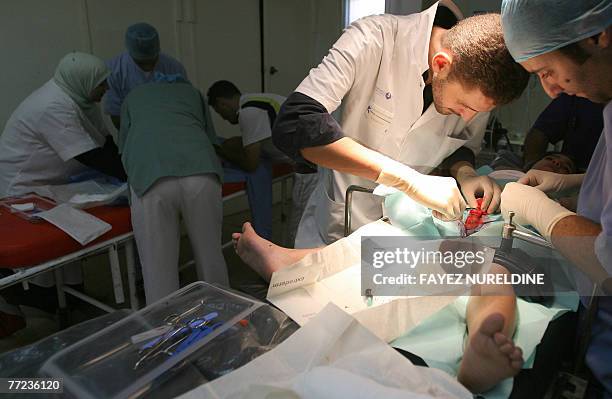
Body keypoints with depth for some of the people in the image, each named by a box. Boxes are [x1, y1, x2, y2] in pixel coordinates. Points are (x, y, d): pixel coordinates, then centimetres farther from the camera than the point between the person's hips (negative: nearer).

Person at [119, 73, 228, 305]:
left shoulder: (133, 96, 35)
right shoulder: (193, 92, 34)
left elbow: (123, 146, 39)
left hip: (151, 179, 0)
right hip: (201, 174, 1)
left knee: (158, 270, 4)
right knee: (211, 257, 14)